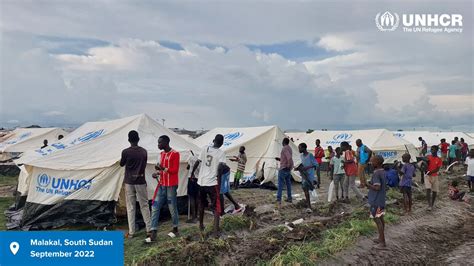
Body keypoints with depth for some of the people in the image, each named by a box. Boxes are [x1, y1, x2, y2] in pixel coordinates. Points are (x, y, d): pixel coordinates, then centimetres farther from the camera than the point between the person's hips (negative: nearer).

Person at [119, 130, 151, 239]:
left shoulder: (126, 152, -10)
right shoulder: (144, 151, -2)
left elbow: (121, 164, 6)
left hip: (129, 182, -1)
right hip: (141, 181, 2)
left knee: (130, 207, 5)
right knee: (144, 205, 9)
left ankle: (131, 232, 7)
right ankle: (149, 229, 13)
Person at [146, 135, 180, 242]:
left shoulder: (175, 154, -12)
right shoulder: (162, 154, 12)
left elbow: (175, 170, -15)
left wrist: (163, 168, -23)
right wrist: (158, 172, 1)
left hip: (171, 185, -7)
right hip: (161, 185, 7)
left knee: (172, 207, 5)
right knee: (155, 207, 1)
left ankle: (175, 229, 25)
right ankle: (153, 234, 4)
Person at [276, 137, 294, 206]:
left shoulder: (284, 148, -15)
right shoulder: (289, 148, 15)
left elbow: (289, 158, -28)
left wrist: (289, 166, -22)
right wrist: (279, 159, 19)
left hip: (284, 168, -9)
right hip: (288, 169, 9)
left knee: (280, 183, -8)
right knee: (288, 183, 14)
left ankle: (278, 199, -13)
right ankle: (289, 198, 19)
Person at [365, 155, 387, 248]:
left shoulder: (376, 173, -20)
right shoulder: (383, 172, 9)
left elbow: (377, 187, -27)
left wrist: (368, 185, -13)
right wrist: (371, 184, 13)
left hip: (376, 201, -9)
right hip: (381, 200, 10)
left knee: (377, 219, -4)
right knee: (380, 219, 15)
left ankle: (382, 242, 0)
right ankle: (381, 238, 26)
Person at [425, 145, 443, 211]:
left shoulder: (439, 160, -1)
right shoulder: (428, 157, 2)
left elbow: (437, 169, -10)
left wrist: (430, 172, -24)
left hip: (435, 176, 1)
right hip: (427, 176, -1)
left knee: (434, 191, 7)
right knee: (428, 190, -15)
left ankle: (432, 204, 26)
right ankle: (429, 205, -17)